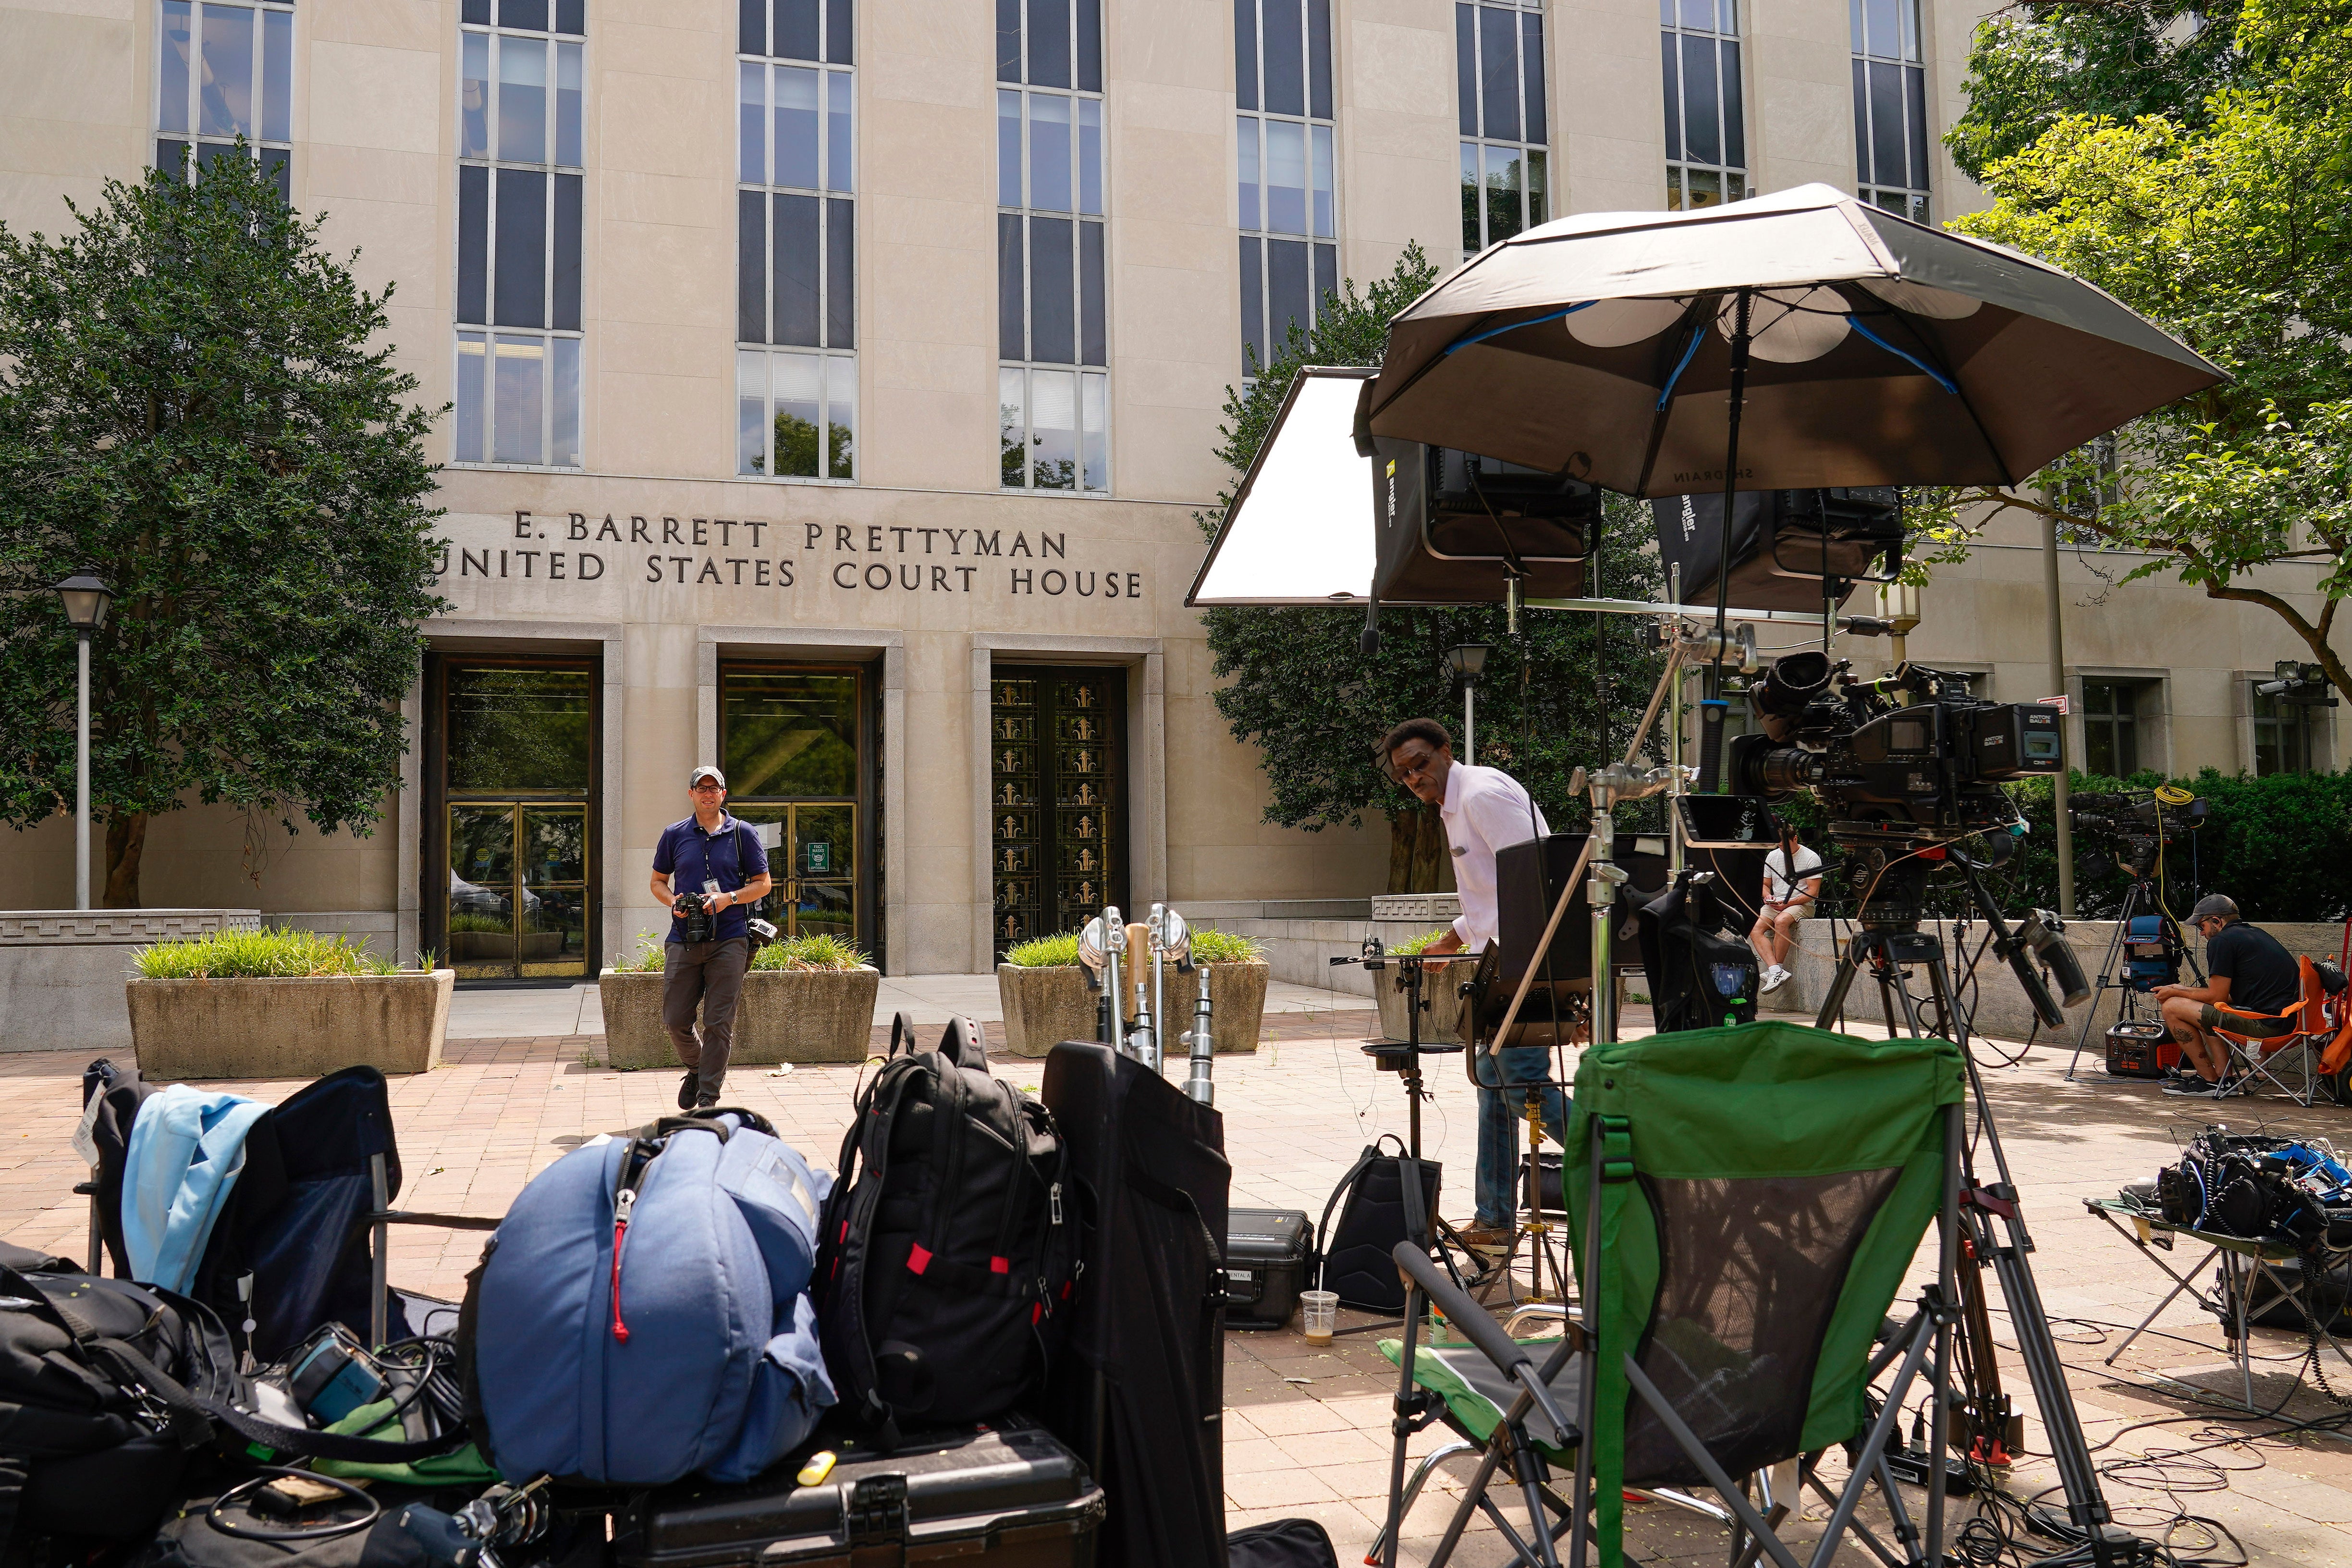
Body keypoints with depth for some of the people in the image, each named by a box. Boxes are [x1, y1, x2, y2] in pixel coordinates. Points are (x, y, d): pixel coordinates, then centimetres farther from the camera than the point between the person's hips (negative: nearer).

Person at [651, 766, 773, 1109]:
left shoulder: (743, 833, 6)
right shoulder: (674, 835, 11)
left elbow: (763, 884, 7)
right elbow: (658, 882, 18)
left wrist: (728, 898, -10)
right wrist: (673, 902, -4)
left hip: (729, 941, -2)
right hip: (683, 939, 2)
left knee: (719, 1023, -3)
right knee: (674, 1019, 3)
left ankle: (708, 1097, 5)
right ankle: (695, 1069, 31)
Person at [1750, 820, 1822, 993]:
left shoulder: (1811, 858, -4)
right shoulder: (1772, 856, 13)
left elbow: (1813, 892, -8)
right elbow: (1765, 885, 21)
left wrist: (1788, 903, -18)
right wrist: (1768, 896, -3)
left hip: (1801, 905, -6)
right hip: (1774, 905, 6)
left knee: (1781, 921, -38)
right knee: (1754, 928, -23)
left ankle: (1777, 968, -27)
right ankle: (1776, 971, -35)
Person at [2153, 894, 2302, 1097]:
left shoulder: (2222, 941, -6)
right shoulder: (2256, 934, 21)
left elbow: (2216, 997, -5)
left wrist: (2176, 994, 11)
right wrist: (2183, 990, 30)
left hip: (2265, 1025, -10)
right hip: (2290, 1022, 10)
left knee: (2172, 1008, -4)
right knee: (2209, 1016, 30)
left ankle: (2210, 1081, 4)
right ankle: (2225, 1079, 17)